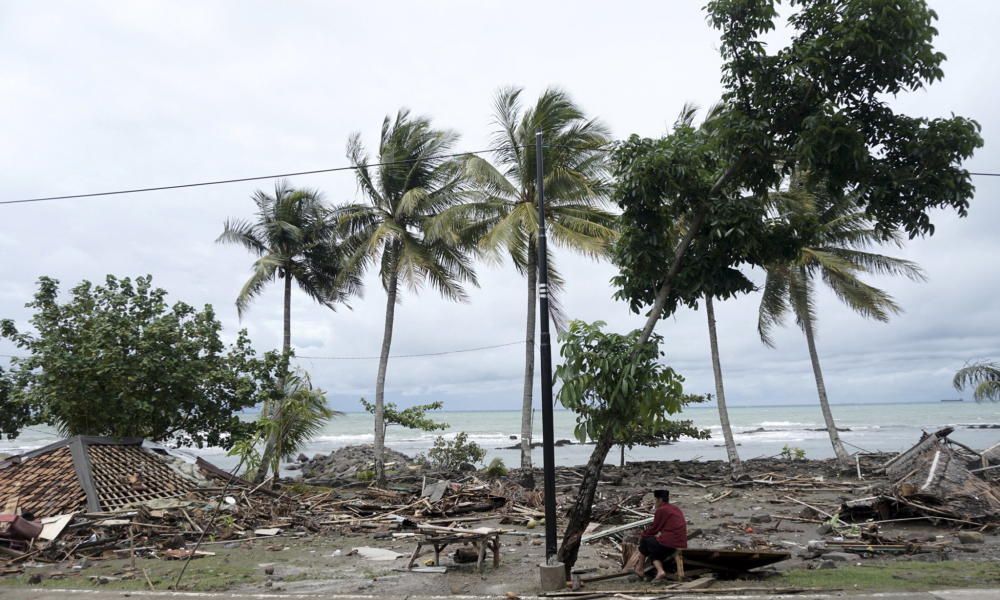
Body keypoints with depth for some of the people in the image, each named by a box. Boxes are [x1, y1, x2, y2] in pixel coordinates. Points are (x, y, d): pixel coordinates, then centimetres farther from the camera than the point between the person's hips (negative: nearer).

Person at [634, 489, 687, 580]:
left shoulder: (661, 510, -9)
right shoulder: (676, 509, 18)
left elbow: (653, 529, -3)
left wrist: (642, 535, 13)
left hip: (668, 544, -8)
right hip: (682, 544, 8)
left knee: (644, 540, 13)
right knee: (654, 551, 25)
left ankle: (641, 567, 23)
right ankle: (660, 571, 2)